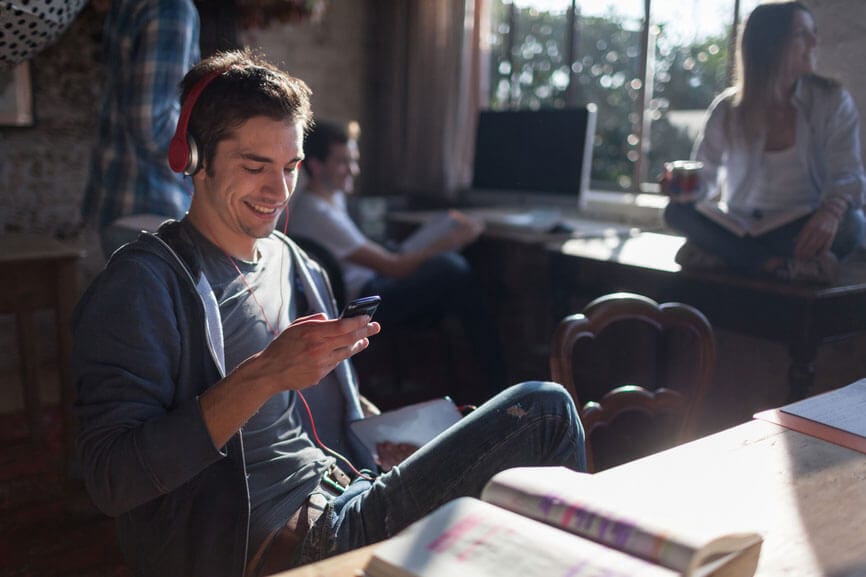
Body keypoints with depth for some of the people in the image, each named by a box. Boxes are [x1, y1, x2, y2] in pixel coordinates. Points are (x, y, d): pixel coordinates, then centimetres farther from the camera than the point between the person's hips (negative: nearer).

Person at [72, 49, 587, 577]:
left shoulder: (296, 267, 10)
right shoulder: (143, 284, -11)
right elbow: (111, 479, -19)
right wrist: (262, 376, -27)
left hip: (340, 514, 7)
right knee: (543, 412, -10)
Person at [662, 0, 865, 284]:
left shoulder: (832, 101, -3)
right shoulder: (728, 110, -1)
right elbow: (704, 178, 2)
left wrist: (831, 210, -37)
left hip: (803, 230, -1)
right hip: (739, 230, 1)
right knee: (678, 210, -26)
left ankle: (722, 255, -33)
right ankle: (784, 265, -35)